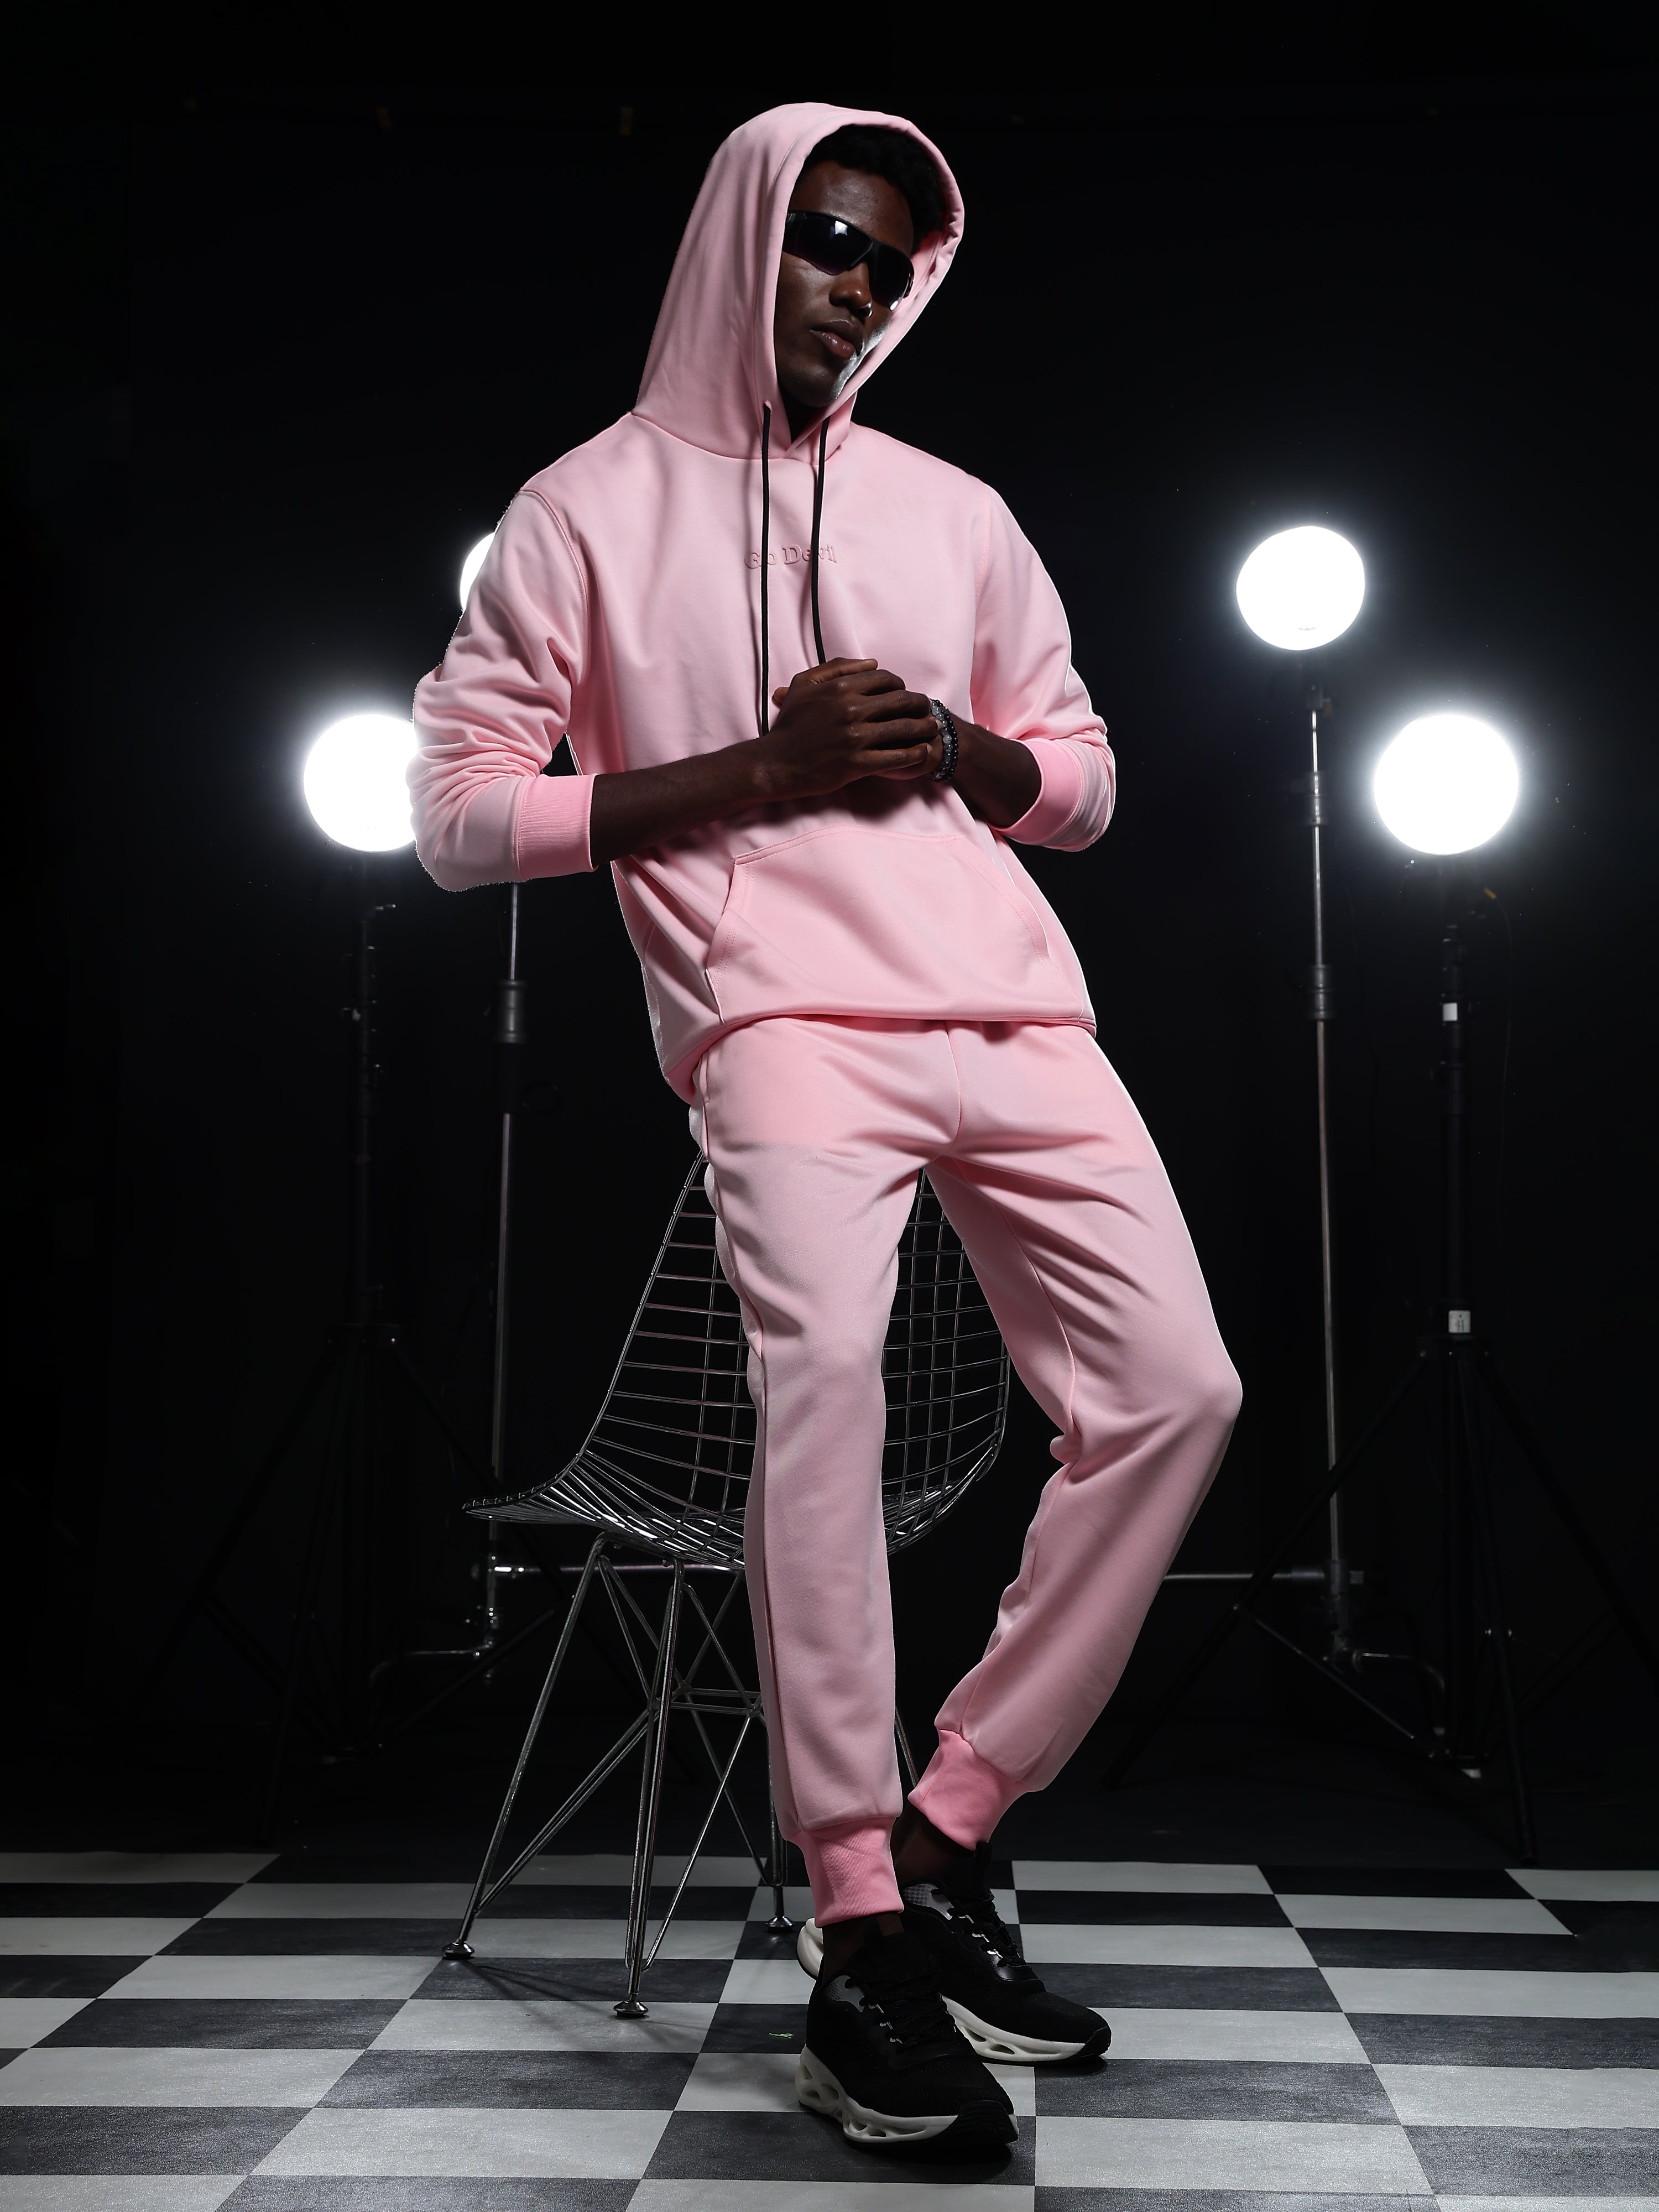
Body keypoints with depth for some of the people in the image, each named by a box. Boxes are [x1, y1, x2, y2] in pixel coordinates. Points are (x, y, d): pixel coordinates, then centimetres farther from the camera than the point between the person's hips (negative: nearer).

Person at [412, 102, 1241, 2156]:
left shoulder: (954, 511, 21)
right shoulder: (589, 509, 9)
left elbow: (1081, 783, 24)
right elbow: (460, 811, 2)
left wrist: (951, 745, 0)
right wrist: (757, 770, -7)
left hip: (1009, 1002, 6)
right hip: (778, 1006, -5)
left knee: (1178, 1387, -7)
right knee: (823, 1360, -31)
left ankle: (947, 1831, 4)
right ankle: (860, 1945, -22)